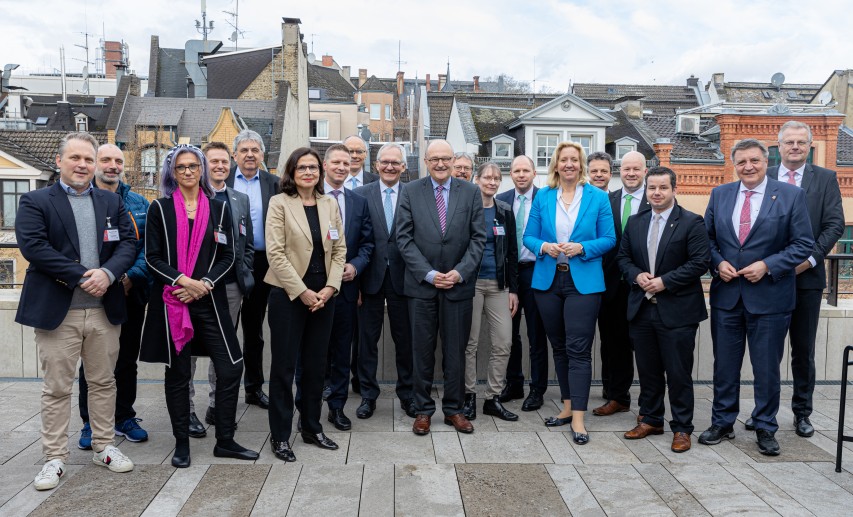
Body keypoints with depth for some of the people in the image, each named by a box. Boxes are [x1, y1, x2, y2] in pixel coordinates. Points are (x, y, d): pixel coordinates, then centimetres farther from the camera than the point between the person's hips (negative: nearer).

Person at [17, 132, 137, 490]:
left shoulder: (112, 202, 12)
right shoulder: (35, 202, 1)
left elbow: (128, 244, 4)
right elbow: (33, 246, -12)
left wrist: (107, 273, -16)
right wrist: (83, 277, -17)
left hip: (104, 310, 3)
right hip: (57, 310, -3)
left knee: (103, 381, 12)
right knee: (56, 387, 5)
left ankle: (103, 447, 26)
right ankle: (54, 458, 16)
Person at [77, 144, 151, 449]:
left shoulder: (139, 204, 9)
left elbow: (148, 245, 4)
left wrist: (133, 276, -12)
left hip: (131, 293, 3)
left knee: (127, 358, 11)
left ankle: (125, 418, 24)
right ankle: (90, 424, 17)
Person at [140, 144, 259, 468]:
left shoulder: (219, 209, 9)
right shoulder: (160, 208, 4)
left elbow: (228, 256, 6)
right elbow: (152, 257, -1)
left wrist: (204, 284, -9)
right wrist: (183, 281, -14)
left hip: (209, 300, 2)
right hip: (172, 300, -1)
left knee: (230, 367, -3)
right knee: (177, 372, 6)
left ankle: (225, 441, 12)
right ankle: (182, 444, 20)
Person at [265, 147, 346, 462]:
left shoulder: (330, 204, 9)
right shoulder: (280, 204, -4)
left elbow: (339, 249, 8)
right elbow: (275, 252, -10)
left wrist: (330, 287, -5)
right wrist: (302, 291, -14)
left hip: (323, 294, 4)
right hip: (288, 294, -4)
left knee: (315, 364, 11)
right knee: (284, 365, 2)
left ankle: (312, 427, 25)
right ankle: (280, 435, 14)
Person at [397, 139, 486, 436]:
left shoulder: (470, 192, 4)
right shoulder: (410, 192, 2)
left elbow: (478, 237, 1)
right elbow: (404, 238, -3)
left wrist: (460, 272, -11)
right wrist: (429, 274, -11)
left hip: (459, 284, 1)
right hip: (422, 284, 0)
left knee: (456, 351, 8)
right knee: (422, 351, 7)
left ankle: (453, 409, 23)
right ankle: (423, 410, 20)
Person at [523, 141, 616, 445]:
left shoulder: (598, 197, 2)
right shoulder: (543, 197, 7)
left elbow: (609, 239, 1)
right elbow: (529, 237, 7)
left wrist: (581, 248, -16)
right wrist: (544, 247, -14)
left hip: (583, 281, -3)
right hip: (548, 280, 3)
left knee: (578, 349, -7)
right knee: (559, 347, 12)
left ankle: (578, 418, -1)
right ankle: (567, 407, 25)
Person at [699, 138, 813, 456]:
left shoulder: (791, 195, -4)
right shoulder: (719, 195, 6)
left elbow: (803, 244, -5)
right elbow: (707, 237, 11)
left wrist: (767, 266, -16)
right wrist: (718, 263, -7)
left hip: (769, 296, -3)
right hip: (726, 295, 3)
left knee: (767, 367, 7)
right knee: (724, 364, 11)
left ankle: (765, 428, 23)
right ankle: (722, 422, 25)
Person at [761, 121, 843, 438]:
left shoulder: (825, 179, 4)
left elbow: (834, 224, -2)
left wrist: (810, 259, -13)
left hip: (807, 276, 0)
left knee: (804, 350, 9)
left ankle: (802, 412, 22)